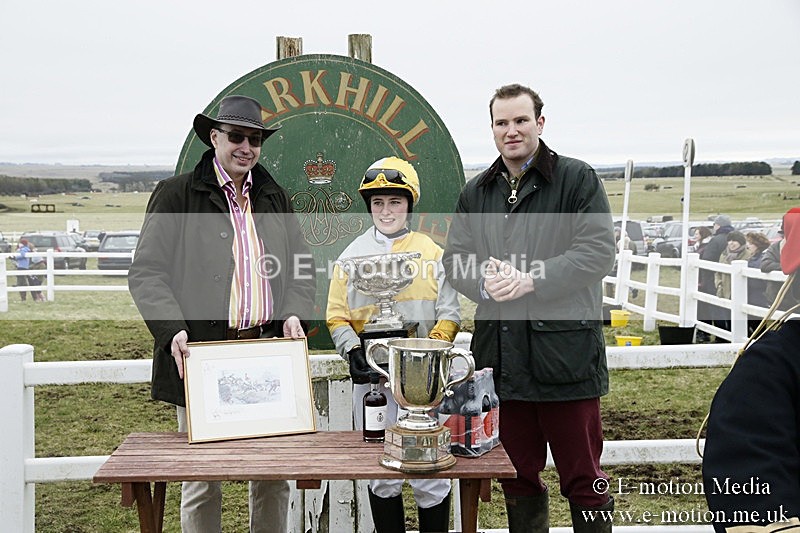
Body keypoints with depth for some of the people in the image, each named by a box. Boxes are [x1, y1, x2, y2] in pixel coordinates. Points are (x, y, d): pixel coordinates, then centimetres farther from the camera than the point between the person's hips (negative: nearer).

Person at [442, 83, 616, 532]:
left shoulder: (577, 179, -1)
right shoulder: (477, 192, 15)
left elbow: (598, 251, -10)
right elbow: (455, 257, 10)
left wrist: (530, 280, -19)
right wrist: (484, 281, -12)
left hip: (565, 349, -4)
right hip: (501, 355, 5)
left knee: (583, 477, 5)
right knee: (518, 474, 16)